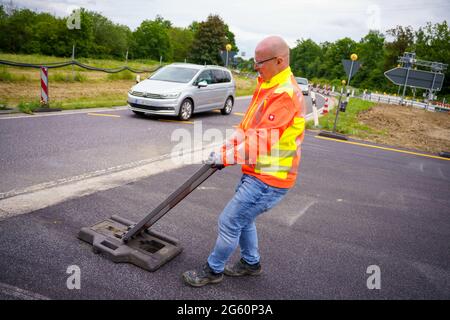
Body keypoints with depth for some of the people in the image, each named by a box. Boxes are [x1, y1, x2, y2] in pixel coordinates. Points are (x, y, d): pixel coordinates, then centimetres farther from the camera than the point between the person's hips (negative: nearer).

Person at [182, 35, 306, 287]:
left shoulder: (285, 95, -23)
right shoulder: (267, 86, 11)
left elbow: (260, 142, -26)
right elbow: (247, 127, 14)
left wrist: (226, 158, -15)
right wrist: (224, 150, 5)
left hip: (269, 178, -10)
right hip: (257, 172, 10)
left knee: (229, 222, 0)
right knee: (242, 219, 22)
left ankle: (213, 270, 21)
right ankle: (251, 263, 42)